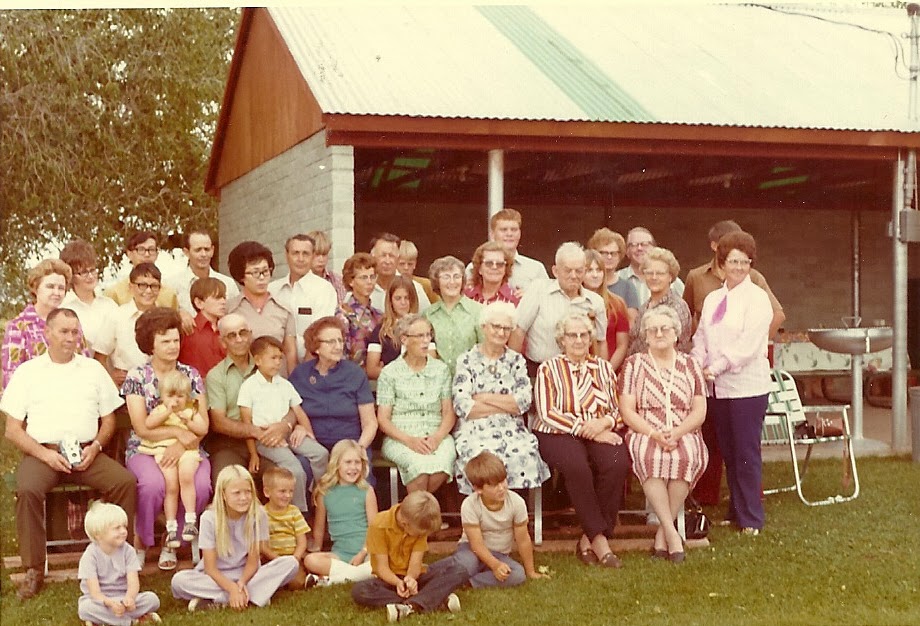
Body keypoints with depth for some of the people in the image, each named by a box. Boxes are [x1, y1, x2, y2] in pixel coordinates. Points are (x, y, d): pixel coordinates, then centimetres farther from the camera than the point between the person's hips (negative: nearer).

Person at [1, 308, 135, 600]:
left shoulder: (93, 369, 17)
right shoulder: (27, 372, 10)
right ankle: (34, 571, -24)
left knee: (125, 481, -25)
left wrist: (95, 447, -4)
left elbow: (108, 420, 17)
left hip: (87, 453, 2)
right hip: (41, 452, -2)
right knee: (27, 489, -33)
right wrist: (45, 454, -10)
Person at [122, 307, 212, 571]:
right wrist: (178, 432, -18)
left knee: (200, 485, -30)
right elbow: (141, 428, -7)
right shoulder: (136, 377, 1)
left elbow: (203, 424, 1)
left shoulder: (191, 375, 9)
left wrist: (181, 445, -17)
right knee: (153, 483, -36)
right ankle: (140, 540, -7)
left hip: (186, 449, 2)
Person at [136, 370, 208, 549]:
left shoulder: (191, 410, 17)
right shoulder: (160, 410, 15)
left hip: (186, 450, 0)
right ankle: (171, 526, -8)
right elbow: (149, 424, -6)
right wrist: (167, 412, -14)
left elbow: (203, 429, 6)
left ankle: (191, 519, -18)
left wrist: (188, 422, -9)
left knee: (186, 477, -28)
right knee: (171, 485, -17)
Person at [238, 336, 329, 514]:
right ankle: (300, 512, -13)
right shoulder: (249, 386, 0)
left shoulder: (285, 385, 18)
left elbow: (299, 412, 19)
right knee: (295, 468, -27)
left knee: (321, 453, -17)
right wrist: (253, 454, -9)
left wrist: (308, 432, 0)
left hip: (288, 433, 6)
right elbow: (247, 422, -3)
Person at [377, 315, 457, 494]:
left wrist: (437, 437, -10)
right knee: (420, 463, -35)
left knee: (443, 462, -32)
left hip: (437, 437, 2)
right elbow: (383, 419, 1)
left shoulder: (440, 369, 13)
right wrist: (409, 440, -15)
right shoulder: (390, 373, 4)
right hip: (400, 438, -2)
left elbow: (449, 412, 10)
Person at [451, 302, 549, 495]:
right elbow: (462, 406, -7)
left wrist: (485, 398, -7)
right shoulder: (467, 361, 6)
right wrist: (507, 405, -5)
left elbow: (525, 401, -2)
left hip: (512, 431, 2)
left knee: (524, 455, -30)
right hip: (475, 431, -2)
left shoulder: (516, 361, 14)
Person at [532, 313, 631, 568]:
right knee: (577, 466, -36)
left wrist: (604, 423, -11)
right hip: (559, 434, -3)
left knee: (617, 463, -30)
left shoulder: (603, 367, 19)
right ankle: (599, 539, -27)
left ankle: (588, 538, -21)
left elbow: (618, 410, 13)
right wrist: (586, 429, -13)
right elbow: (547, 414, -5)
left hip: (601, 432, 3)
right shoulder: (549, 370, 8)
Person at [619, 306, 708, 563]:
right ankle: (671, 533, -32)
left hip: (684, 434, 1)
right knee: (651, 457, -36)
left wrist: (676, 433, -12)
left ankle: (662, 533, -23)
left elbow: (699, 411, 7)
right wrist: (654, 433, -15)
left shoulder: (690, 365, 15)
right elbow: (627, 411, 2)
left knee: (687, 457, -33)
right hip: (645, 434, -1)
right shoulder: (634, 364, 10)